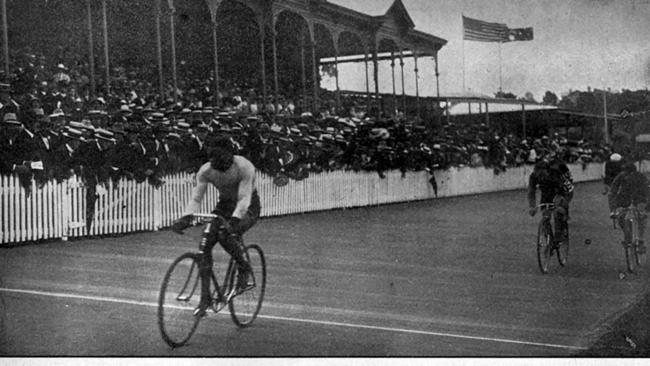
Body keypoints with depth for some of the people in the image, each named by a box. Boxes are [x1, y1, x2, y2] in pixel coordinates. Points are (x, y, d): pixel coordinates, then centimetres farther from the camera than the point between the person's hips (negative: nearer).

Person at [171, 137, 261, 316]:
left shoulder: (245, 167, -27)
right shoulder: (205, 170, -15)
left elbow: (244, 198, -32)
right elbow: (196, 198, -16)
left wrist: (233, 220, -48)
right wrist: (185, 217, -35)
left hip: (248, 208, -5)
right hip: (224, 205, 5)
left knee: (226, 235, -34)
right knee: (204, 244, -15)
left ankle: (244, 268, -4)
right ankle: (205, 298, -8)